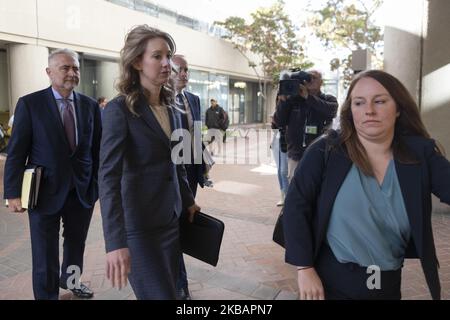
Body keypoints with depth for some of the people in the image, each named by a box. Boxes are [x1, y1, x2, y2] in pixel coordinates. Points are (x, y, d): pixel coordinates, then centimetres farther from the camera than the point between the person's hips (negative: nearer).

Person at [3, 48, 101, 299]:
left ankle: (69, 279, 47)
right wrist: (13, 193, -10)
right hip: (45, 191, -3)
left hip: (82, 191, 4)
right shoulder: (30, 104, -6)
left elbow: (98, 149, 5)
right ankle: (47, 294, 28)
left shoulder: (90, 106, 2)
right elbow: (16, 151, -7)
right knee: (45, 254, 7)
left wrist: (100, 184, 3)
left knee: (77, 243, 21)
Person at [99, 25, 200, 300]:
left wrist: (188, 201, 19)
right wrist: (116, 242, -28)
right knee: (160, 295, -2)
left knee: (170, 288, 16)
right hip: (140, 225, -7)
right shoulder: (120, 109, -14)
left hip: (171, 218, 7)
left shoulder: (169, 105, 8)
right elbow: (109, 177, -21)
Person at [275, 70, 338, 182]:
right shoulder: (293, 99, 8)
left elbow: (330, 110, -17)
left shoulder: (329, 100, 6)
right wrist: (282, 100, -9)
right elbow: (280, 122, 4)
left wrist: (308, 97, -21)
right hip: (295, 156, 2)